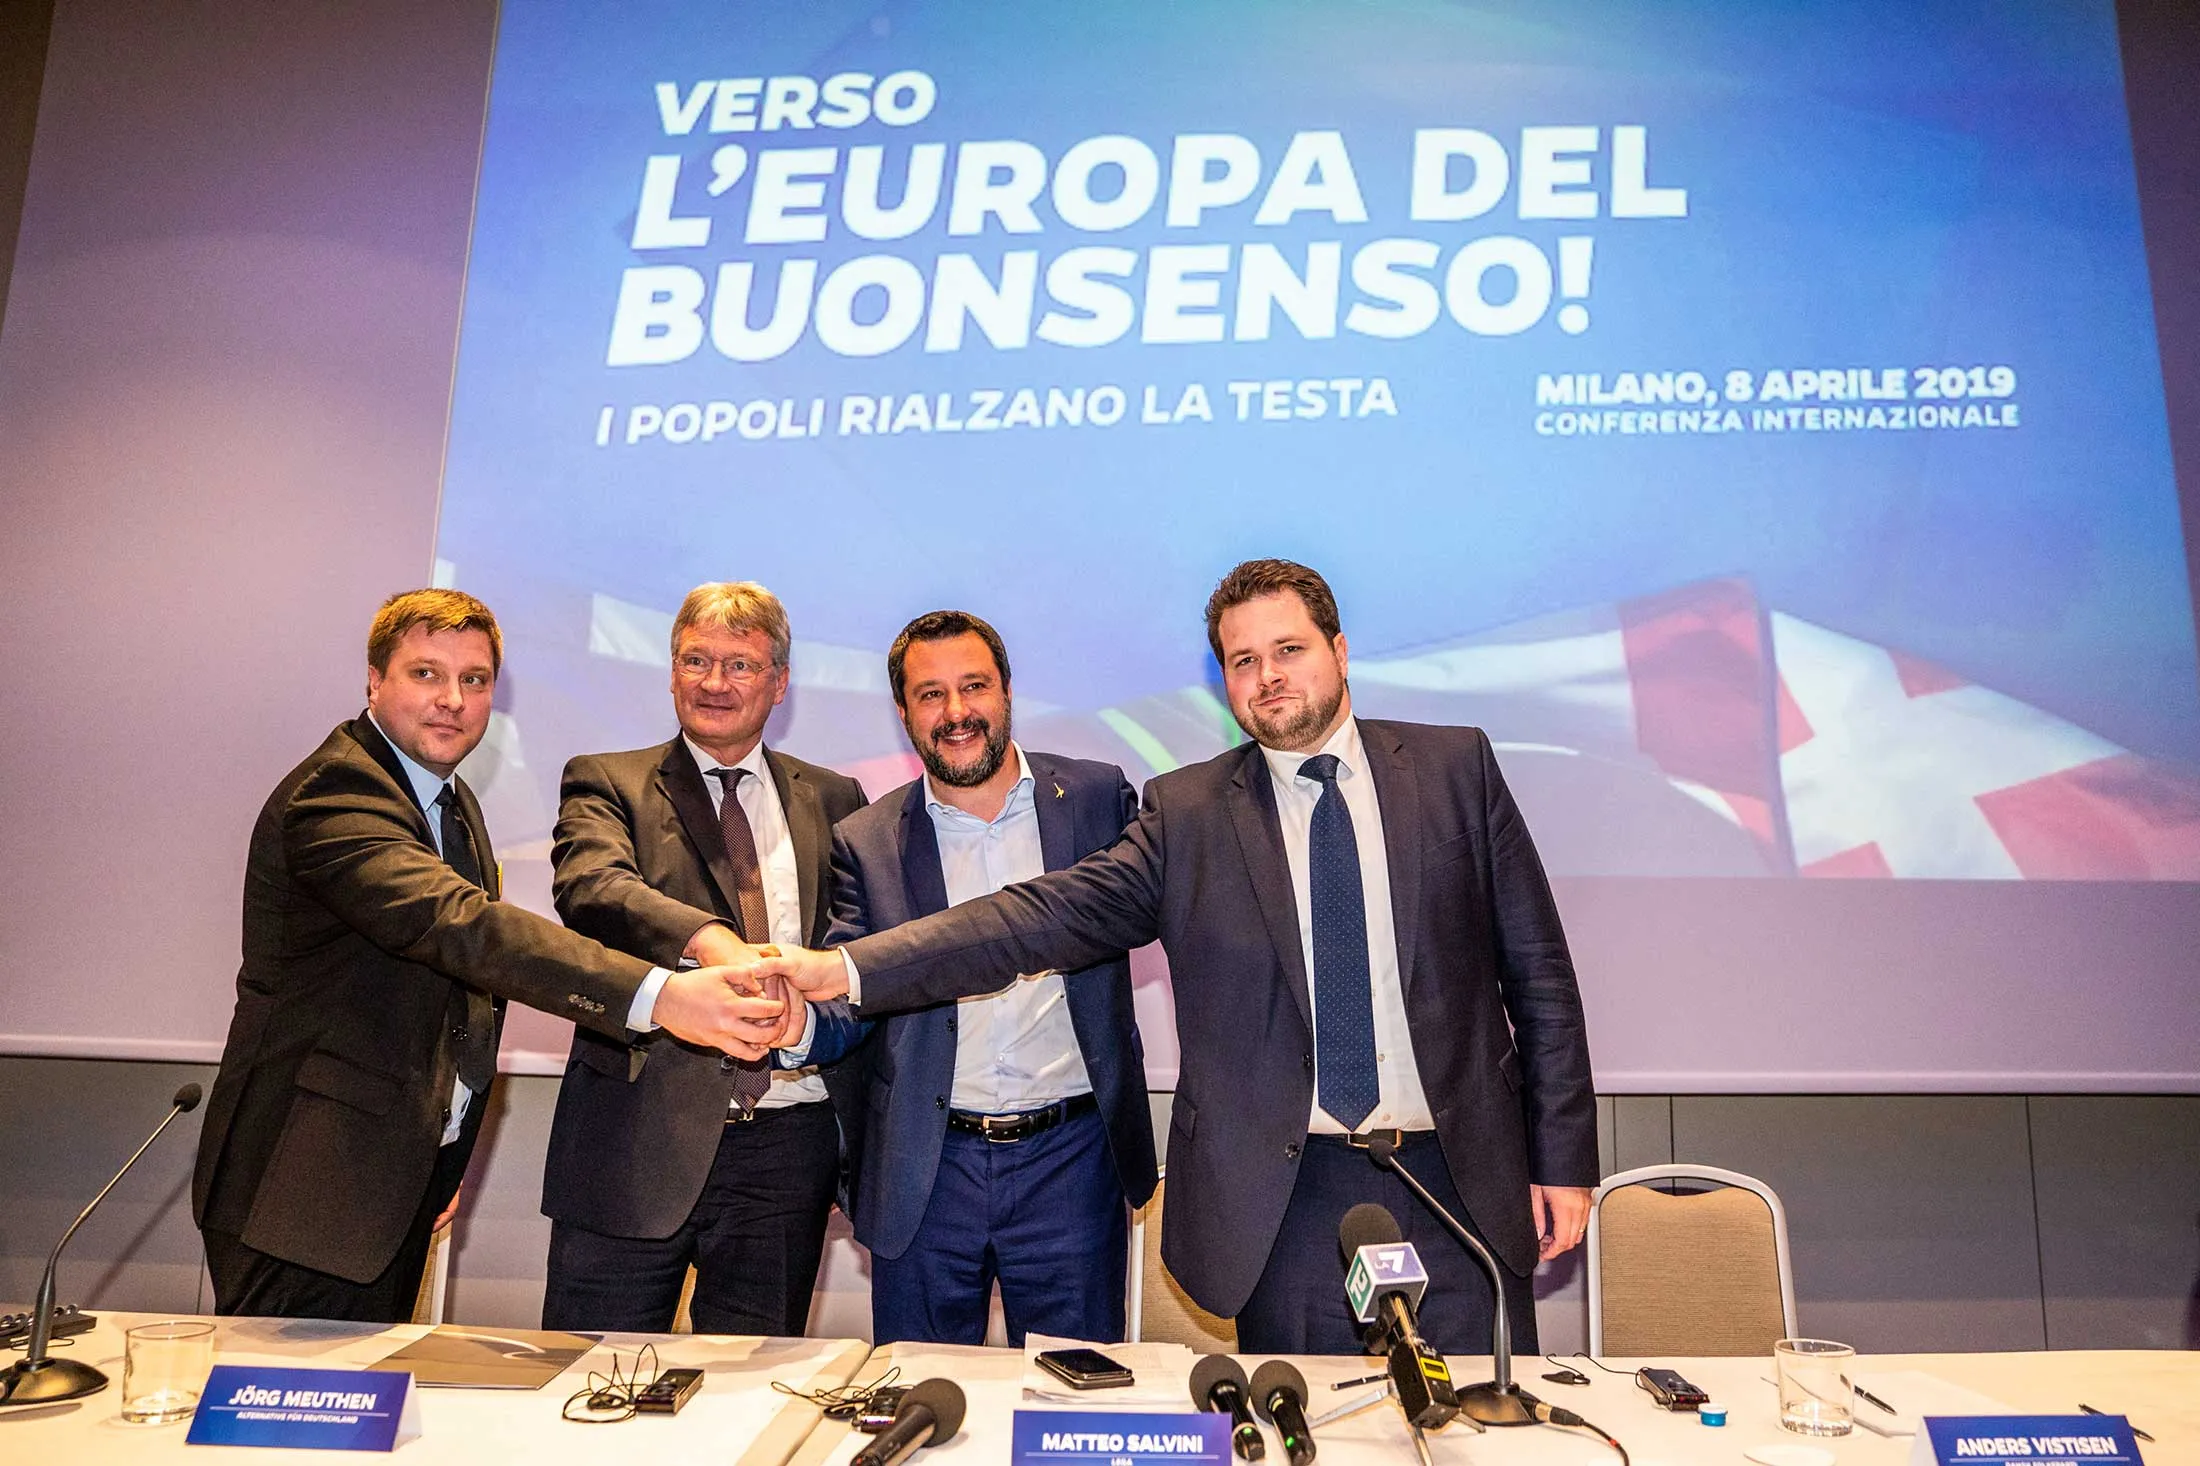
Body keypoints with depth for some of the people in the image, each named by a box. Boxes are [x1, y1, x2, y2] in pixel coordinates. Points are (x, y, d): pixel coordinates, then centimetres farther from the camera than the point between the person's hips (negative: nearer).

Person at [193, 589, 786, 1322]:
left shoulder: (452, 804, 11)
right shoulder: (334, 794, -20)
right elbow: (461, 925, -36)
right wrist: (657, 996, -46)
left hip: (398, 1178, 9)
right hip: (307, 1188, -9)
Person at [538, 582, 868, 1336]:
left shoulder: (834, 801, 12)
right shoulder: (606, 783, 4)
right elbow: (591, 885, -17)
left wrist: (817, 1017, -10)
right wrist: (708, 939, -35)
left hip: (789, 1145, 2)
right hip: (636, 1138, -2)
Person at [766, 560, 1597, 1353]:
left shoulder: (1455, 767, 4)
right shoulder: (1188, 812, 2)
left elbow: (1537, 970, 5)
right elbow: (1052, 915, -8)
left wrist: (1562, 1158, 2)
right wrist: (847, 968, -18)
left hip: (1462, 1182, 1)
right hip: (1289, 1201, 0)